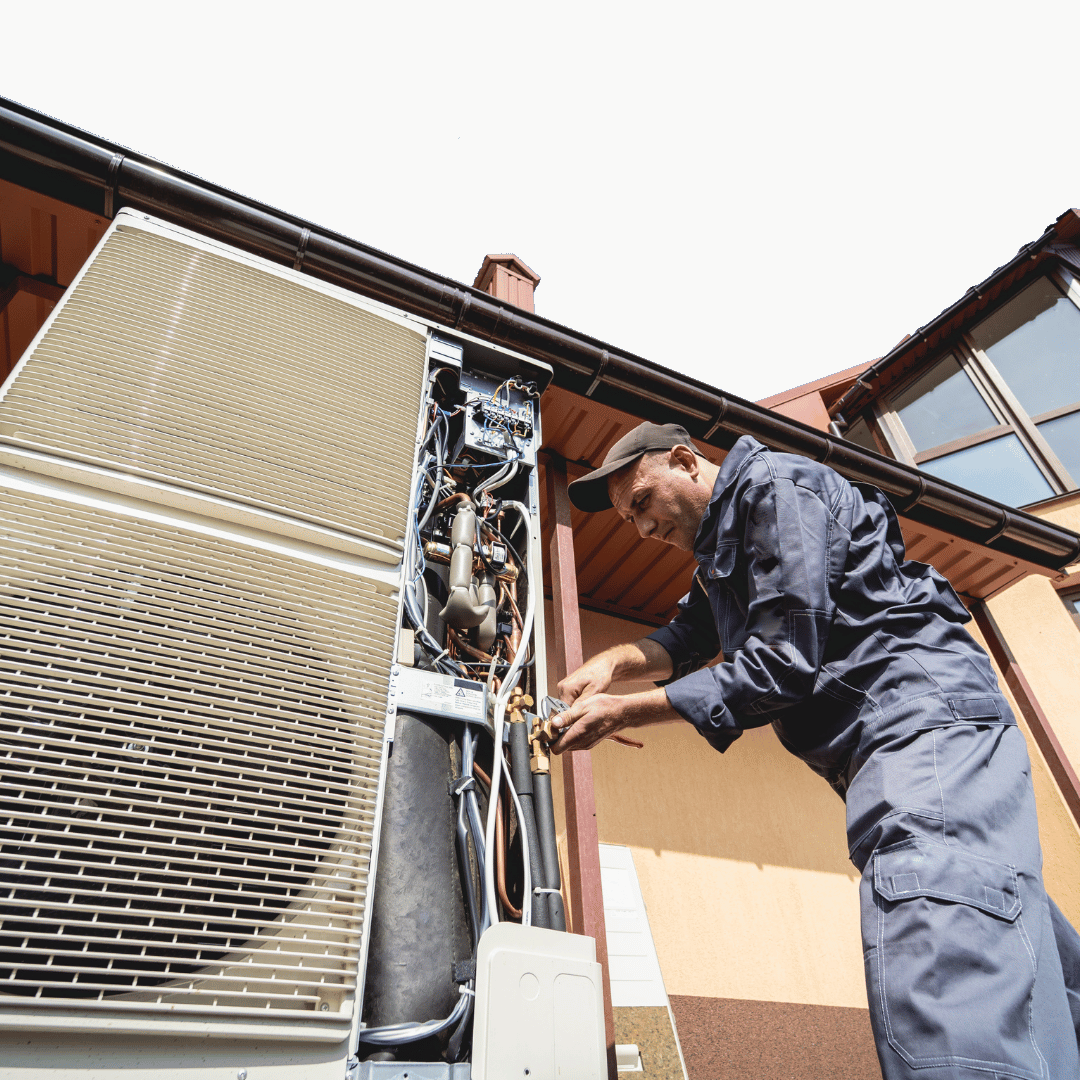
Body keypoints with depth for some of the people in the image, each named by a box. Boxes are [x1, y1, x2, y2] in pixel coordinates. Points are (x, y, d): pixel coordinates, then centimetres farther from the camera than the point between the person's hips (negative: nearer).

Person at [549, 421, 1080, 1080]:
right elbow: (690, 637, 23)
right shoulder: (722, 546, 24)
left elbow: (784, 660, -18)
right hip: (884, 747, 11)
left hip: (923, 721, -11)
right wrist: (615, 661, 1)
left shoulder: (774, 487, -9)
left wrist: (625, 714, -15)